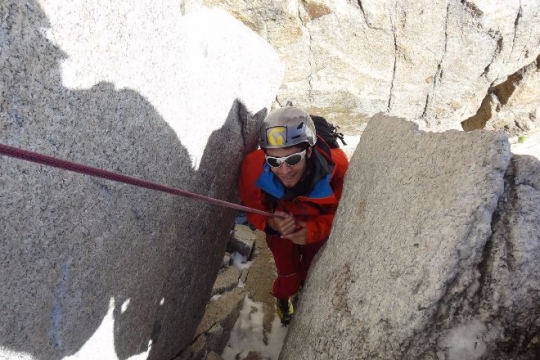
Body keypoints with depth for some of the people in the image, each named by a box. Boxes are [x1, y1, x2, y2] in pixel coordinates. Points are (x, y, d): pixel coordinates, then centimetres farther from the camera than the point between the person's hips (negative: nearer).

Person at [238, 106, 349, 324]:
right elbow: (253, 209, -20)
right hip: (279, 226, 0)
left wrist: (313, 230, -42)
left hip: (317, 228, 1)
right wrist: (271, 224, -42)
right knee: (286, 269, 22)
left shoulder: (336, 166, -42)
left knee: (313, 268, 26)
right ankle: (284, 296, 60)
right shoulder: (254, 169, -40)